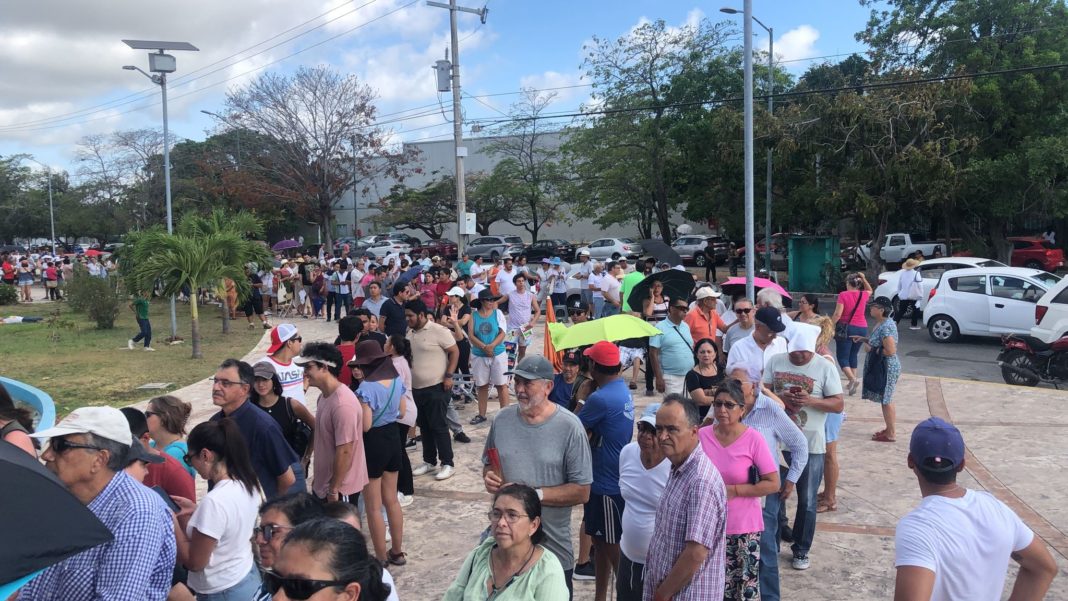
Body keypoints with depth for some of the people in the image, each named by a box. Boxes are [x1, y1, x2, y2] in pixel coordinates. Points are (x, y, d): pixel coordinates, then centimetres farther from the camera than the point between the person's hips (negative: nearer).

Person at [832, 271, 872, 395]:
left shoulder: (843, 295, -11)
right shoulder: (863, 295, 3)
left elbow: (837, 314, -17)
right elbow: (870, 290, 29)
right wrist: (864, 279, 15)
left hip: (846, 328, -5)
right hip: (862, 328, 5)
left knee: (842, 356, -1)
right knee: (853, 355, 17)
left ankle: (853, 379, -22)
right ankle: (852, 383, 15)